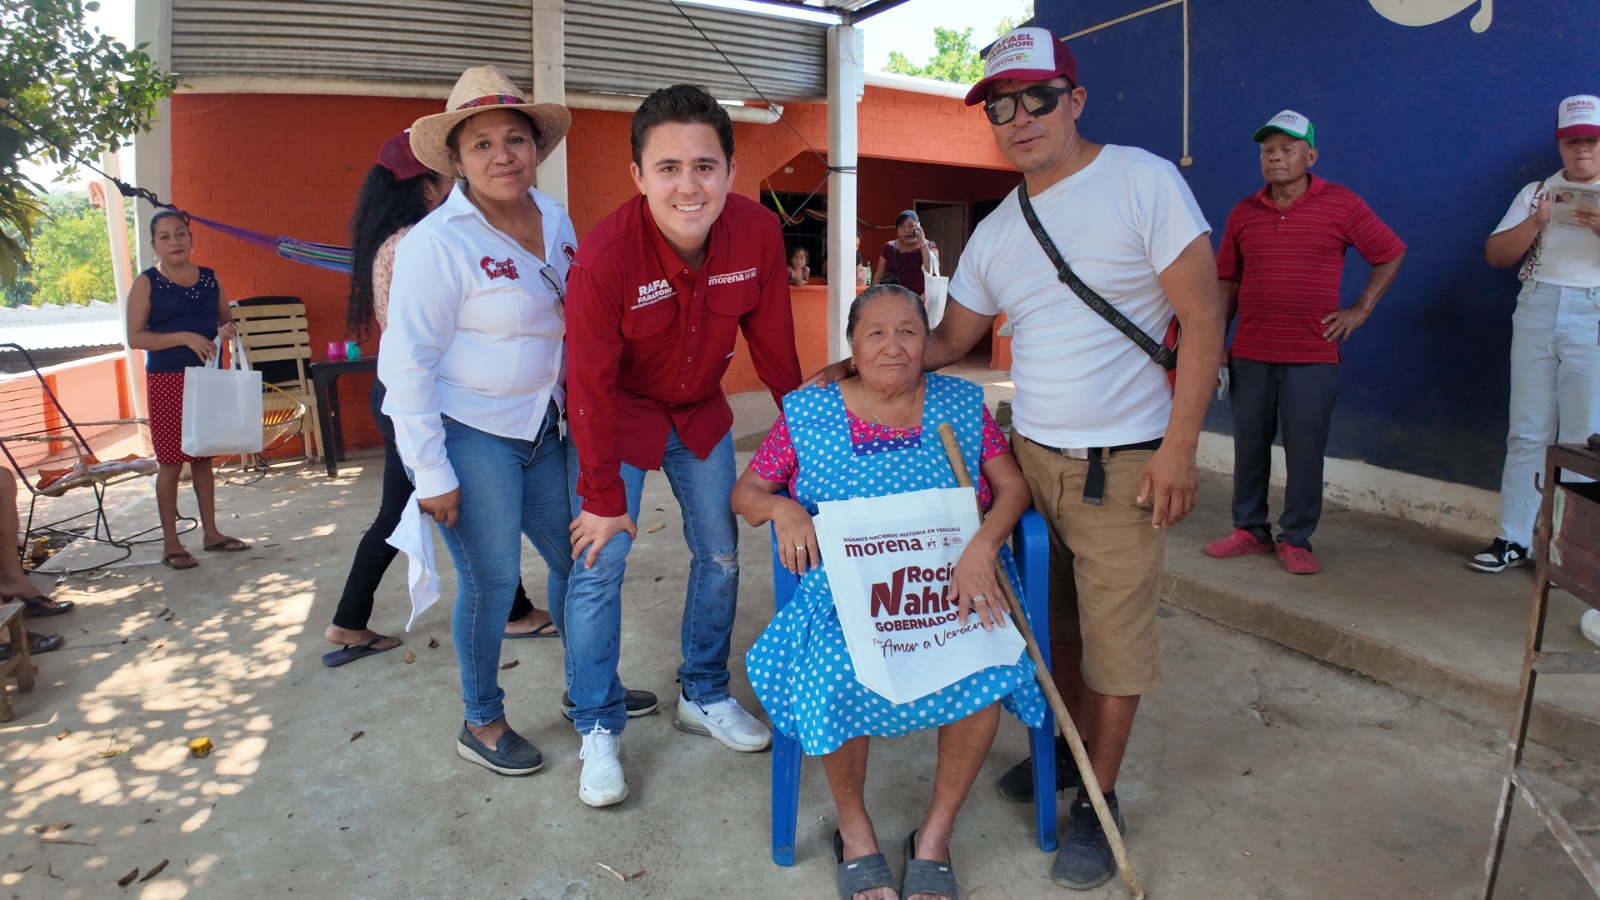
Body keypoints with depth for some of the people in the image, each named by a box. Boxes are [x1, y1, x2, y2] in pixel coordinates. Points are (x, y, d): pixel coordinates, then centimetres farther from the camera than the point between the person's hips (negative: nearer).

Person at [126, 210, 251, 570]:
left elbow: (226, 318, 19)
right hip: (167, 381, -4)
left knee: (203, 457, 12)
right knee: (170, 462, 0)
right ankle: (170, 544, 8)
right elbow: (135, 337, -11)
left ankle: (211, 533, 20)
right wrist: (185, 338, -22)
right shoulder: (146, 283, -5)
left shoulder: (209, 278, 8)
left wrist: (228, 329, -5)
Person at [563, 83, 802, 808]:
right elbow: (591, 386, -23)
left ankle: (704, 696, 31)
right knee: (599, 565, -6)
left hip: (701, 411, 5)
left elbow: (772, 342, -6)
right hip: (619, 414, -4)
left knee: (720, 556, 10)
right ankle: (597, 732, 12)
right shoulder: (604, 257, -30)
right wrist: (604, 498, -17)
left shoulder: (758, 233, -20)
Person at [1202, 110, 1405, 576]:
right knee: (1249, 446, 9)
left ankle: (1296, 539, 15)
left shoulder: (1341, 204, 0)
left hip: (1312, 357, -3)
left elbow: (1391, 254, 8)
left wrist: (1360, 309, 0)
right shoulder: (1244, 212, 9)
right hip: (1250, 355, 3)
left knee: (1305, 453, 1)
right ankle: (1250, 529, 23)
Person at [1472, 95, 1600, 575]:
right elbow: (1496, 253, 6)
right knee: (1527, 433, 4)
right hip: (1536, 313, 2)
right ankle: (1513, 539, 9)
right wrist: (1535, 223, -11)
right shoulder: (1537, 192, 13)